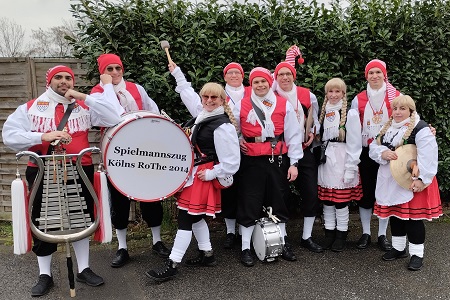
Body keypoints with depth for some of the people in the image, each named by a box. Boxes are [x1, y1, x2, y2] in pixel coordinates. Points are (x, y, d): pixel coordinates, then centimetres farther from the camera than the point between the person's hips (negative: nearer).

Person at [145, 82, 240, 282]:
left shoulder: (222, 126, -20)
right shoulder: (204, 116, 7)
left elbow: (231, 162, -21)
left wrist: (211, 174, -15)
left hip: (203, 176, -10)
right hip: (195, 172, 10)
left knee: (185, 218, -5)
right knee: (194, 216, 17)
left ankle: (172, 265, 4)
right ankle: (207, 255, 30)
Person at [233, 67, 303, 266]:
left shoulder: (284, 105, 3)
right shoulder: (241, 105, 3)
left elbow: (293, 135, 2)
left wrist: (294, 162, -1)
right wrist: (238, 141, -4)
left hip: (278, 160, 1)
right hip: (252, 160, -1)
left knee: (279, 201, 12)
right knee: (250, 203, 2)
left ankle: (282, 244, 27)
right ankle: (245, 248, 13)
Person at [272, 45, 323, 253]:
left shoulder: (307, 96, 5)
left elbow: (315, 120, 15)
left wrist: (312, 134, 2)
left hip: (303, 150, 2)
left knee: (311, 193, 1)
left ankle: (306, 237, 16)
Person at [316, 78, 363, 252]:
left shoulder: (350, 113, -7)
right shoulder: (323, 112, 10)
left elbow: (354, 144, -9)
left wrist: (350, 169, -12)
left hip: (341, 161, -5)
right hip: (325, 161, 5)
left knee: (341, 201, 2)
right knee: (326, 200, 10)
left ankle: (341, 235, 17)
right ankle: (329, 234, 23)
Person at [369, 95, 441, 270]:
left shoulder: (420, 129, -12)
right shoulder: (387, 128, 10)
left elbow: (427, 157, -20)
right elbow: (373, 147, 8)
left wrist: (421, 179, -25)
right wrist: (383, 153, -14)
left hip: (411, 182, -6)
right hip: (391, 181, 7)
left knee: (413, 217, -1)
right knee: (394, 215, 15)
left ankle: (417, 254, 14)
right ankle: (398, 248, 31)